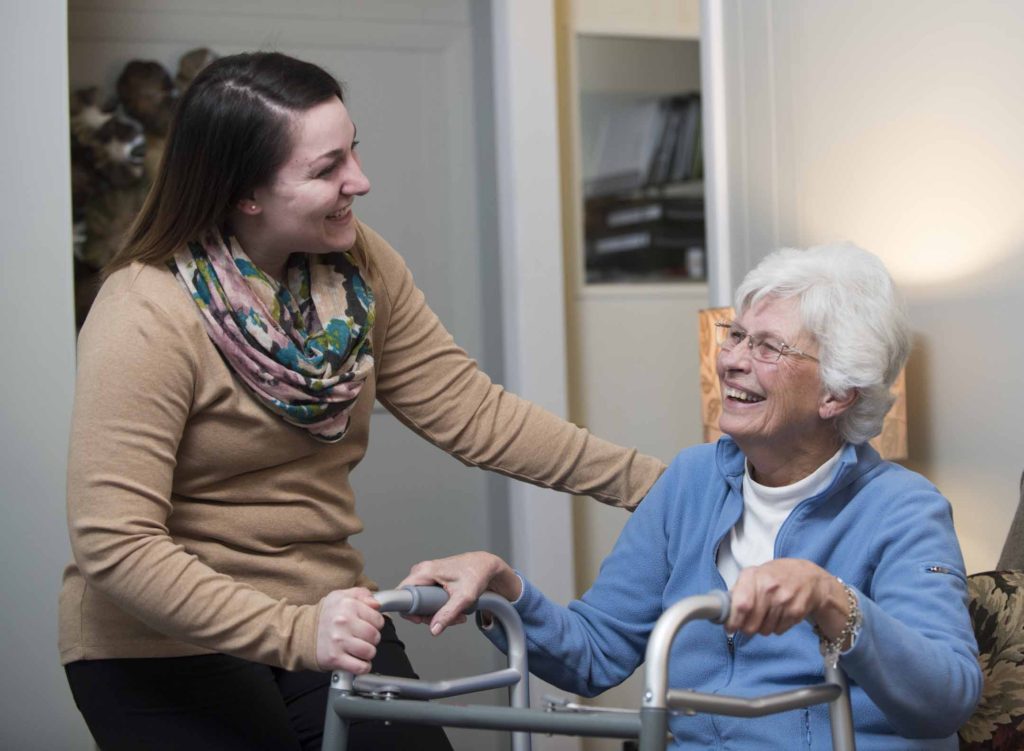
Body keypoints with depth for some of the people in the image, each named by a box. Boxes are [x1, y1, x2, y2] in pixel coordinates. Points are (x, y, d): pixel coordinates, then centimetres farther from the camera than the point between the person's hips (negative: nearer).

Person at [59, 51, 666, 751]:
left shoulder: (358, 266, -2)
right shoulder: (146, 319, -21)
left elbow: (470, 412, -3)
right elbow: (115, 544, -25)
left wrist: (645, 481, -11)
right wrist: (294, 633, -33)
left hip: (330, 612, 5)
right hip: (167, 651, -5)